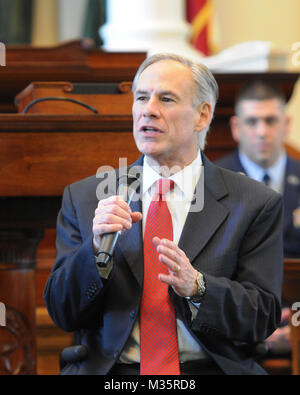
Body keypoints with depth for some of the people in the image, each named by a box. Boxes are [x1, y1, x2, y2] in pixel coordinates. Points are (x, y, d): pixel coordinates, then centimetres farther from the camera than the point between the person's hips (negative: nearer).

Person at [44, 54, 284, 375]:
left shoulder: (255, 204, 8)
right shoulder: (83, 198, 12)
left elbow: (263, 318, 4)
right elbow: (63, 313, 8)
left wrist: (195, 286, -14)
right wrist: (98, 249, -10)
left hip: (209, 370, 0)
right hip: (112, 374, 0)